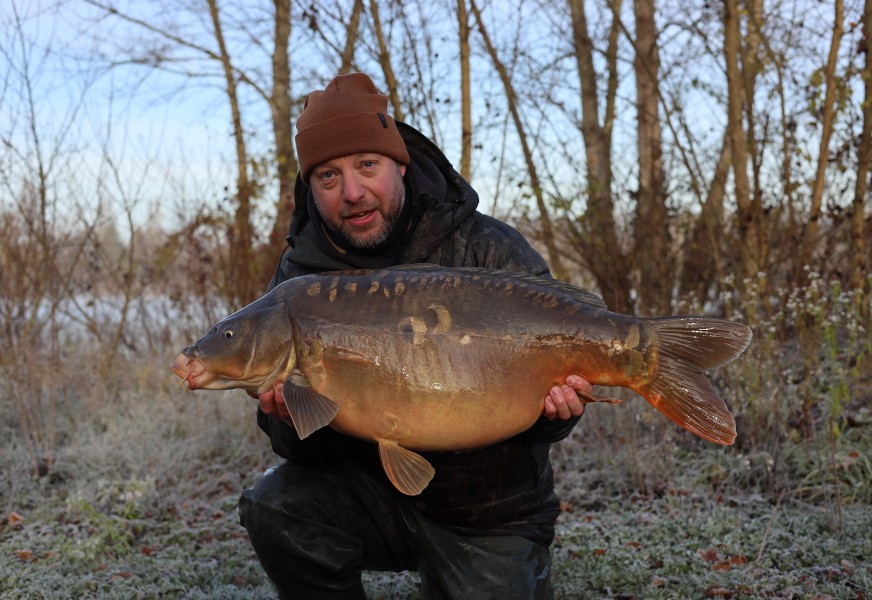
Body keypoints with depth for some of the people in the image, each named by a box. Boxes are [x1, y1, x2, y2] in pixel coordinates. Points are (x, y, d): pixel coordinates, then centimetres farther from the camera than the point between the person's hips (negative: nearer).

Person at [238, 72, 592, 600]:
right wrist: (291, 421, -29)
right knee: (276, 507, -22)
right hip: (376, 490, 2)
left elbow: (552, 372, -9)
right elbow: (313, 453, -6)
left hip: (490, 516, -1)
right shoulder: (299, 277, -6)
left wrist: (554, 411, -32)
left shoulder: (492, 254, -13)